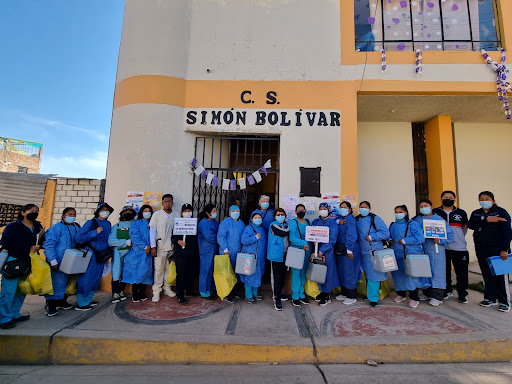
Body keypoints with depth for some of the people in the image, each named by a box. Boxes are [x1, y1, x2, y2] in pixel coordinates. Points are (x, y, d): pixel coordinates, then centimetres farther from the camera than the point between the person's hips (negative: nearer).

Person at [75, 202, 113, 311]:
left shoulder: (108, 224, 11)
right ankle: (81, 304, 10)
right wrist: (95, 232, -22)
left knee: (96, 278, 13)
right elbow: (79, 238, -14)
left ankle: (88, 299, 28)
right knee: (86, 278, -2)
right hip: (90, 254, -7)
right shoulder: (91, 222, -8)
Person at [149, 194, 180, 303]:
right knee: (159, 269, -1)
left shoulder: (176, 215, 7)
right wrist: (153, 247, -8)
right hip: (160, 246, -2)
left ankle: (167, 288, 23)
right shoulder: (157, 214, 1)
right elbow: (152, 231, -1)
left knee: (169, 269, 9)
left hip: (172, 246, 3)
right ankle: (156, 292, 10)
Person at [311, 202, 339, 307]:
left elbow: (332, 239, -10)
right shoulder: (315, 221, 12)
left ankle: (327, 296, 13)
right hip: (317, 250, 5)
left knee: (327, 271, -1)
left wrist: (322, 251, -16)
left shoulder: (332, 221, -3)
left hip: (327, 251, -4)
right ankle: (322, 291, 25)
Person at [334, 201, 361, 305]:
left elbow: (351, 235, -18)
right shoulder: (339, 217, 13)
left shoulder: (350, 219, -13)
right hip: (340, 249, 8)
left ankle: (351, 297, 11)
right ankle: (344, 293, 29)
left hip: (349, 249, -8)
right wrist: (338, 222, -17)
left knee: (349, 272, -1)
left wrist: (349, 250, -21)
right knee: (341, 271, 15)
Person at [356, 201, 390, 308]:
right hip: (363, 251, 5)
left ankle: (373, 298, 2)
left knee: (373, 274, -5)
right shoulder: (357, 220, 10)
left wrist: (372, 237, -15)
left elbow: (385, 233, -11)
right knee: (367, 274, 12)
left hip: (374, 251, -4)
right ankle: (368, 293, 25)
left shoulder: (375, 219, -5)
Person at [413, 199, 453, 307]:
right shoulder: (416, 220, 8)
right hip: (421, 250, 4)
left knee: (436, 271, -2)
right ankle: (427, 293, 25)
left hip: (436, 250, -3)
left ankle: (437, 297, 5)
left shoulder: (439, 219, -1)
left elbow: (449, 235, -1)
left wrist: (440, 240, -14)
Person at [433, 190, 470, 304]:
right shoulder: (435, 212, 5)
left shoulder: (461, 213, 9)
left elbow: (465, 228, 17)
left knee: (462, 273, 2)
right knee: (444, 272, 10)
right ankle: (447, 291, 25)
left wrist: (459, 238, 14)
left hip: (459, 248, 0)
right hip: (442, 248, 0)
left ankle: (462, 294, 16)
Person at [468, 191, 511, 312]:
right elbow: (471, 224, -8)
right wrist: (487, 220, -20)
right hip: (481, 249, 4)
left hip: (496, 248, -4)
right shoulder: (476, 213, 12)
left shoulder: (501, 212, -2)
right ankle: (490, 298, 19)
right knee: (487, 274, 9)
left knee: (500, 275, -2)